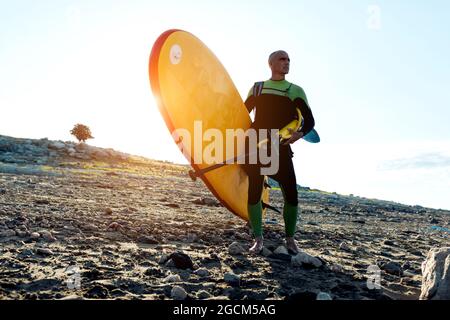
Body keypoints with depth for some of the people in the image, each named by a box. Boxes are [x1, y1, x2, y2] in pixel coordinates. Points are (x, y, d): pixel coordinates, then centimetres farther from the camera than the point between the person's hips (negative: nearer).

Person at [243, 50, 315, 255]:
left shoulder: (295, 90, 11)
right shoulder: (257, 88, 16)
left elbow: (309, 120, 4)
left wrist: (300, 134, -16)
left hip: (281, 148, -1)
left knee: (291, 195, -7)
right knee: (254, 193, -4)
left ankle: (290, 239, 10)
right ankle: (258, 239, 8)